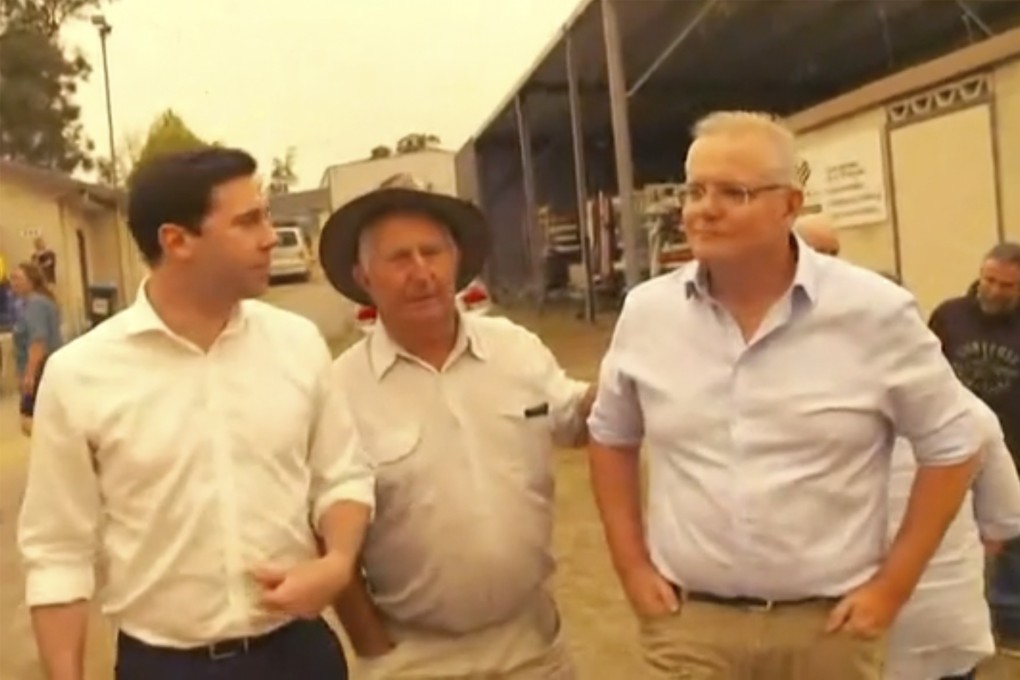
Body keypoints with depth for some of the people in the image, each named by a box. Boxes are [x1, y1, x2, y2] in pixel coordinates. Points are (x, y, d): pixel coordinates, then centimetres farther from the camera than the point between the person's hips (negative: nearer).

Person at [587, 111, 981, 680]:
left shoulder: (876, 313, -10)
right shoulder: (647, 312, -3)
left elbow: (952, 446, -1)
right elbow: (611, 437, 9)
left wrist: (894, 584, -3)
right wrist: (632, 565, 5)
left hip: (829, 623, -1)